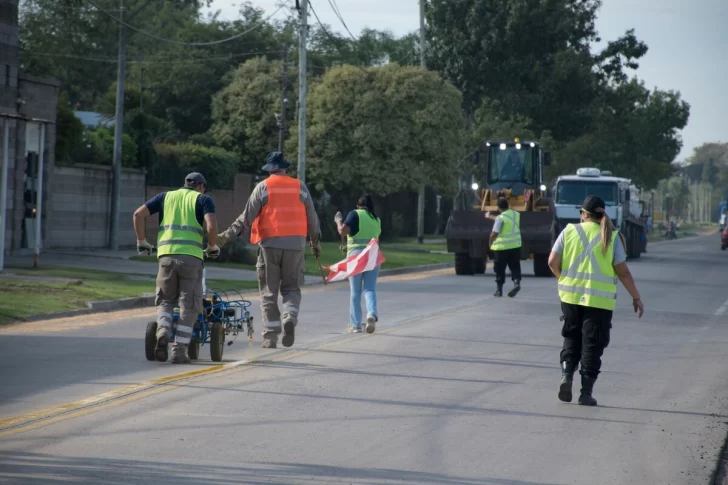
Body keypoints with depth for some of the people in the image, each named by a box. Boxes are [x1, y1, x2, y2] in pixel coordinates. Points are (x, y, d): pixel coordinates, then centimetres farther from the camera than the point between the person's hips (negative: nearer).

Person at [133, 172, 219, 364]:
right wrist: (212, 247, 9)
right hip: (191, 256, -2)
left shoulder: (166, 196, 20)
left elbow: (138, 214, 11)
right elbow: (211, 224, -6)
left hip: (166, 254, 2)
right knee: (189, 305, 6)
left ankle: (163, 332, -11)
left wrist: (141, 241, 20)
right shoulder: (203, 199, 13)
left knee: (165, 300, 16)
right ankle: (179, 351, 2)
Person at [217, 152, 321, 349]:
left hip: (269, 244, -2)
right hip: (295, 244, 2)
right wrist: (316, 241, 25)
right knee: (291, 288, 12)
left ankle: (271, 335, 2)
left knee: (269, 291, 6)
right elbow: (311, 217, 12)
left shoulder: (263, 187, 0)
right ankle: (290, 318, -16)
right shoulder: (300, 187, 7)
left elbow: (247, 217, -2)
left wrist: (228, 236, 4)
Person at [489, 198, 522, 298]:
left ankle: (499, 289, 10)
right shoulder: (516, 215, 5)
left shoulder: (501, 218, -16)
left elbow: (494, 233, -20)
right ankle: (517, 282, -12)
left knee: (499, 268, 6)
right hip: (515, 245, 5)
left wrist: (490, 242, 0)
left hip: (502, 246, -5)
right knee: (515, 266, 11)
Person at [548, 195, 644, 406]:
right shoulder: (611, 237, -2)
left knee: (572, 337, 18)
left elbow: (553, 262, -1)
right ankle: (586, 392, 3)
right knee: (592, 344, 5)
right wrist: (636, 297, 7)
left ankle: (566, 373, -4)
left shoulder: (569, 231, 1)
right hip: (600, 299, -1)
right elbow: (622, 271, -2)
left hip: (571, 295, 2)